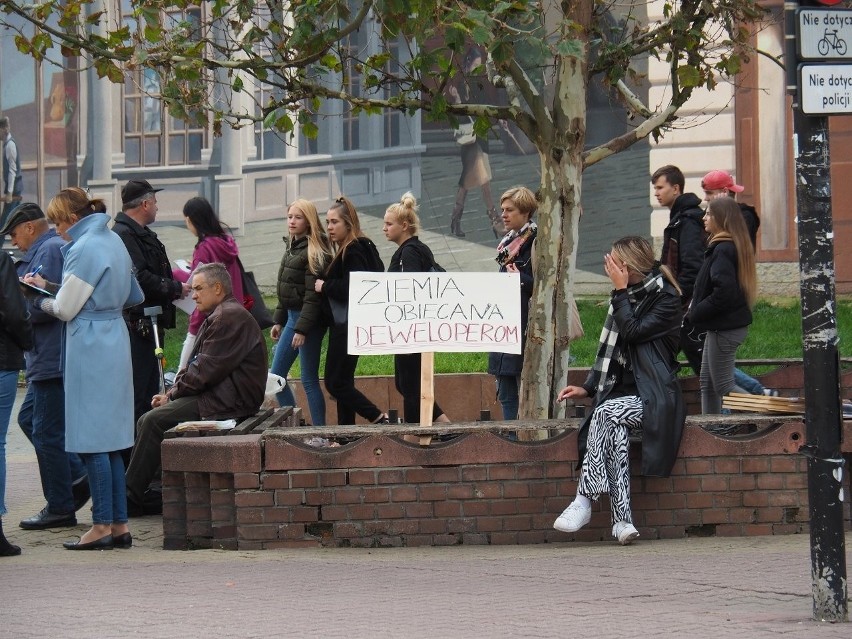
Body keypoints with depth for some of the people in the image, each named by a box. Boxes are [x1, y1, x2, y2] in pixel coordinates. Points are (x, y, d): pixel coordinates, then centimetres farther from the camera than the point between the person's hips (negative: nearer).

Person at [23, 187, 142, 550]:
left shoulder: (84, 248, -15)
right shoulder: (113, 241, 13)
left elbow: (65, 309, -12)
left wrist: (38, 299, 9)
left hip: (90, 348, -9)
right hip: (115, 340, 9)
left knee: (92, 441, -4)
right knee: (108, 439, 11)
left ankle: (103, 525, -3)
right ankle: (119, 524, 11)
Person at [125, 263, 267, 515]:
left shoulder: (230, 317, -13)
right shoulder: (219, 316, 22)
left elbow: (206, 370, -18)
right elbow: (196, 365, 19)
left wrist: (172, 394, -7)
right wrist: (172, 393, 3)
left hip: (228, 400, -11)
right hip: (221, 397, 11)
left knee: (153, 422, -18)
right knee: (147, 421, 3)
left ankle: (131, 498, -13)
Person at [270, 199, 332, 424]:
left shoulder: (315, 252, -14)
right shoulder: (292, 247, 13)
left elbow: (313, 295, -19)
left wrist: (302, 329, -22)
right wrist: (278, 321, 17)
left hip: (309, 321, -9)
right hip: (292, 317, 9)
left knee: (309, 380, -4)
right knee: (276, 375, 11)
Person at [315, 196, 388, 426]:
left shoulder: (353, 252, -15)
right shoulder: (345, 250, 16)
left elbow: (353, 288, -26)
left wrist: (325, 286, -15)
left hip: (348, 327, -11)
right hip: (344, 325, 11)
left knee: (336, 383, -7)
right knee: (342, 381, 12)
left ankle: (379, 419, -7)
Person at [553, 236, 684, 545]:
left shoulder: (666, 299, -4)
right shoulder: (628, 297, 17)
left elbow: (632, 333, -17)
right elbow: (611, 352, 20)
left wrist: (621, 291, -9)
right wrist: (587, 388, 7)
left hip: (653, 397, -5)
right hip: (623, 394, 5)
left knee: (606, 413, -33)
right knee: (615, 429, -30)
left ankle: (584, 500, -33)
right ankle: (622, 521, -40)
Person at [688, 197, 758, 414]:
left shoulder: (723, 249, -20)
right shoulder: (736, 245, 12)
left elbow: (724, 291, -29)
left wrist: (697, 312, -15)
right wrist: (698, 309, 9)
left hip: (724, 328, -10)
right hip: (720, 325, 10)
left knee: (722, 385, -4)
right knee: (707, 381, 16)